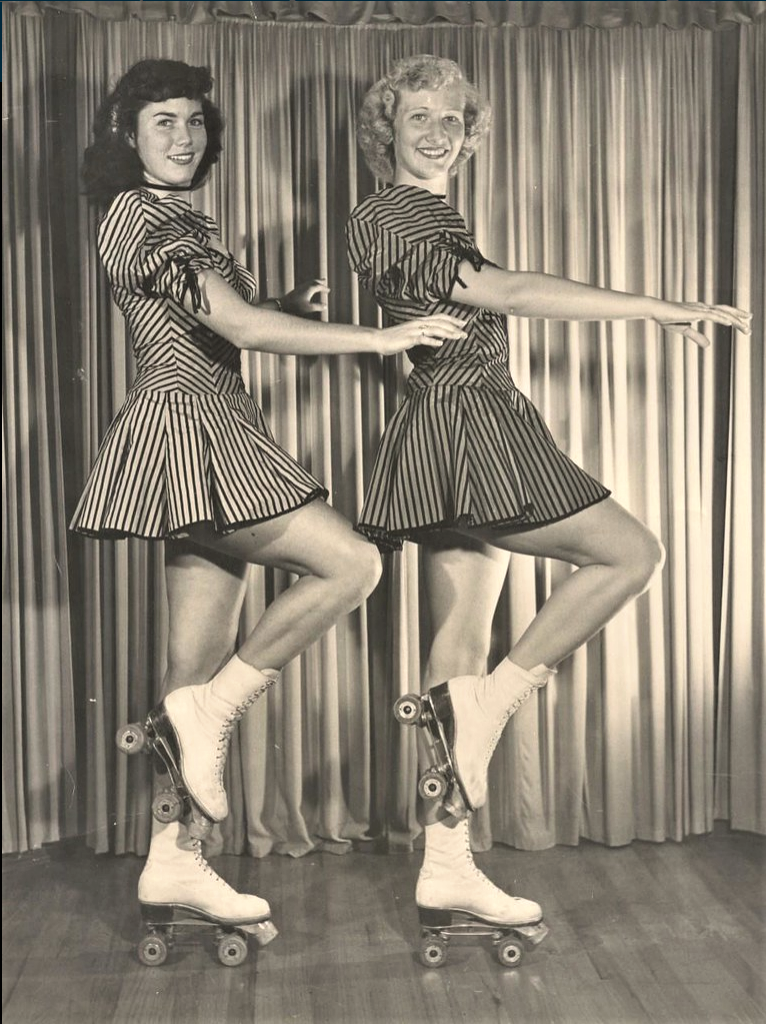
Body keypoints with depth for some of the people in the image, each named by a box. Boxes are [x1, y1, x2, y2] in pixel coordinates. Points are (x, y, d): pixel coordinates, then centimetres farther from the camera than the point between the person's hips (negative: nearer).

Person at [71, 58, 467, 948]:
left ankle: (175, 863, 14)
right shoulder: (139, 218, -7)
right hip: (188, 428, -9)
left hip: (207, 439, 9)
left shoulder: (178, 220, 24)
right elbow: (240, 327, -19)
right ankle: (211, 710, -4)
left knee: (202, 671, 7)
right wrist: (382, 338, -17)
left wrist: (289, 307, 8)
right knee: (351, 563, -15)